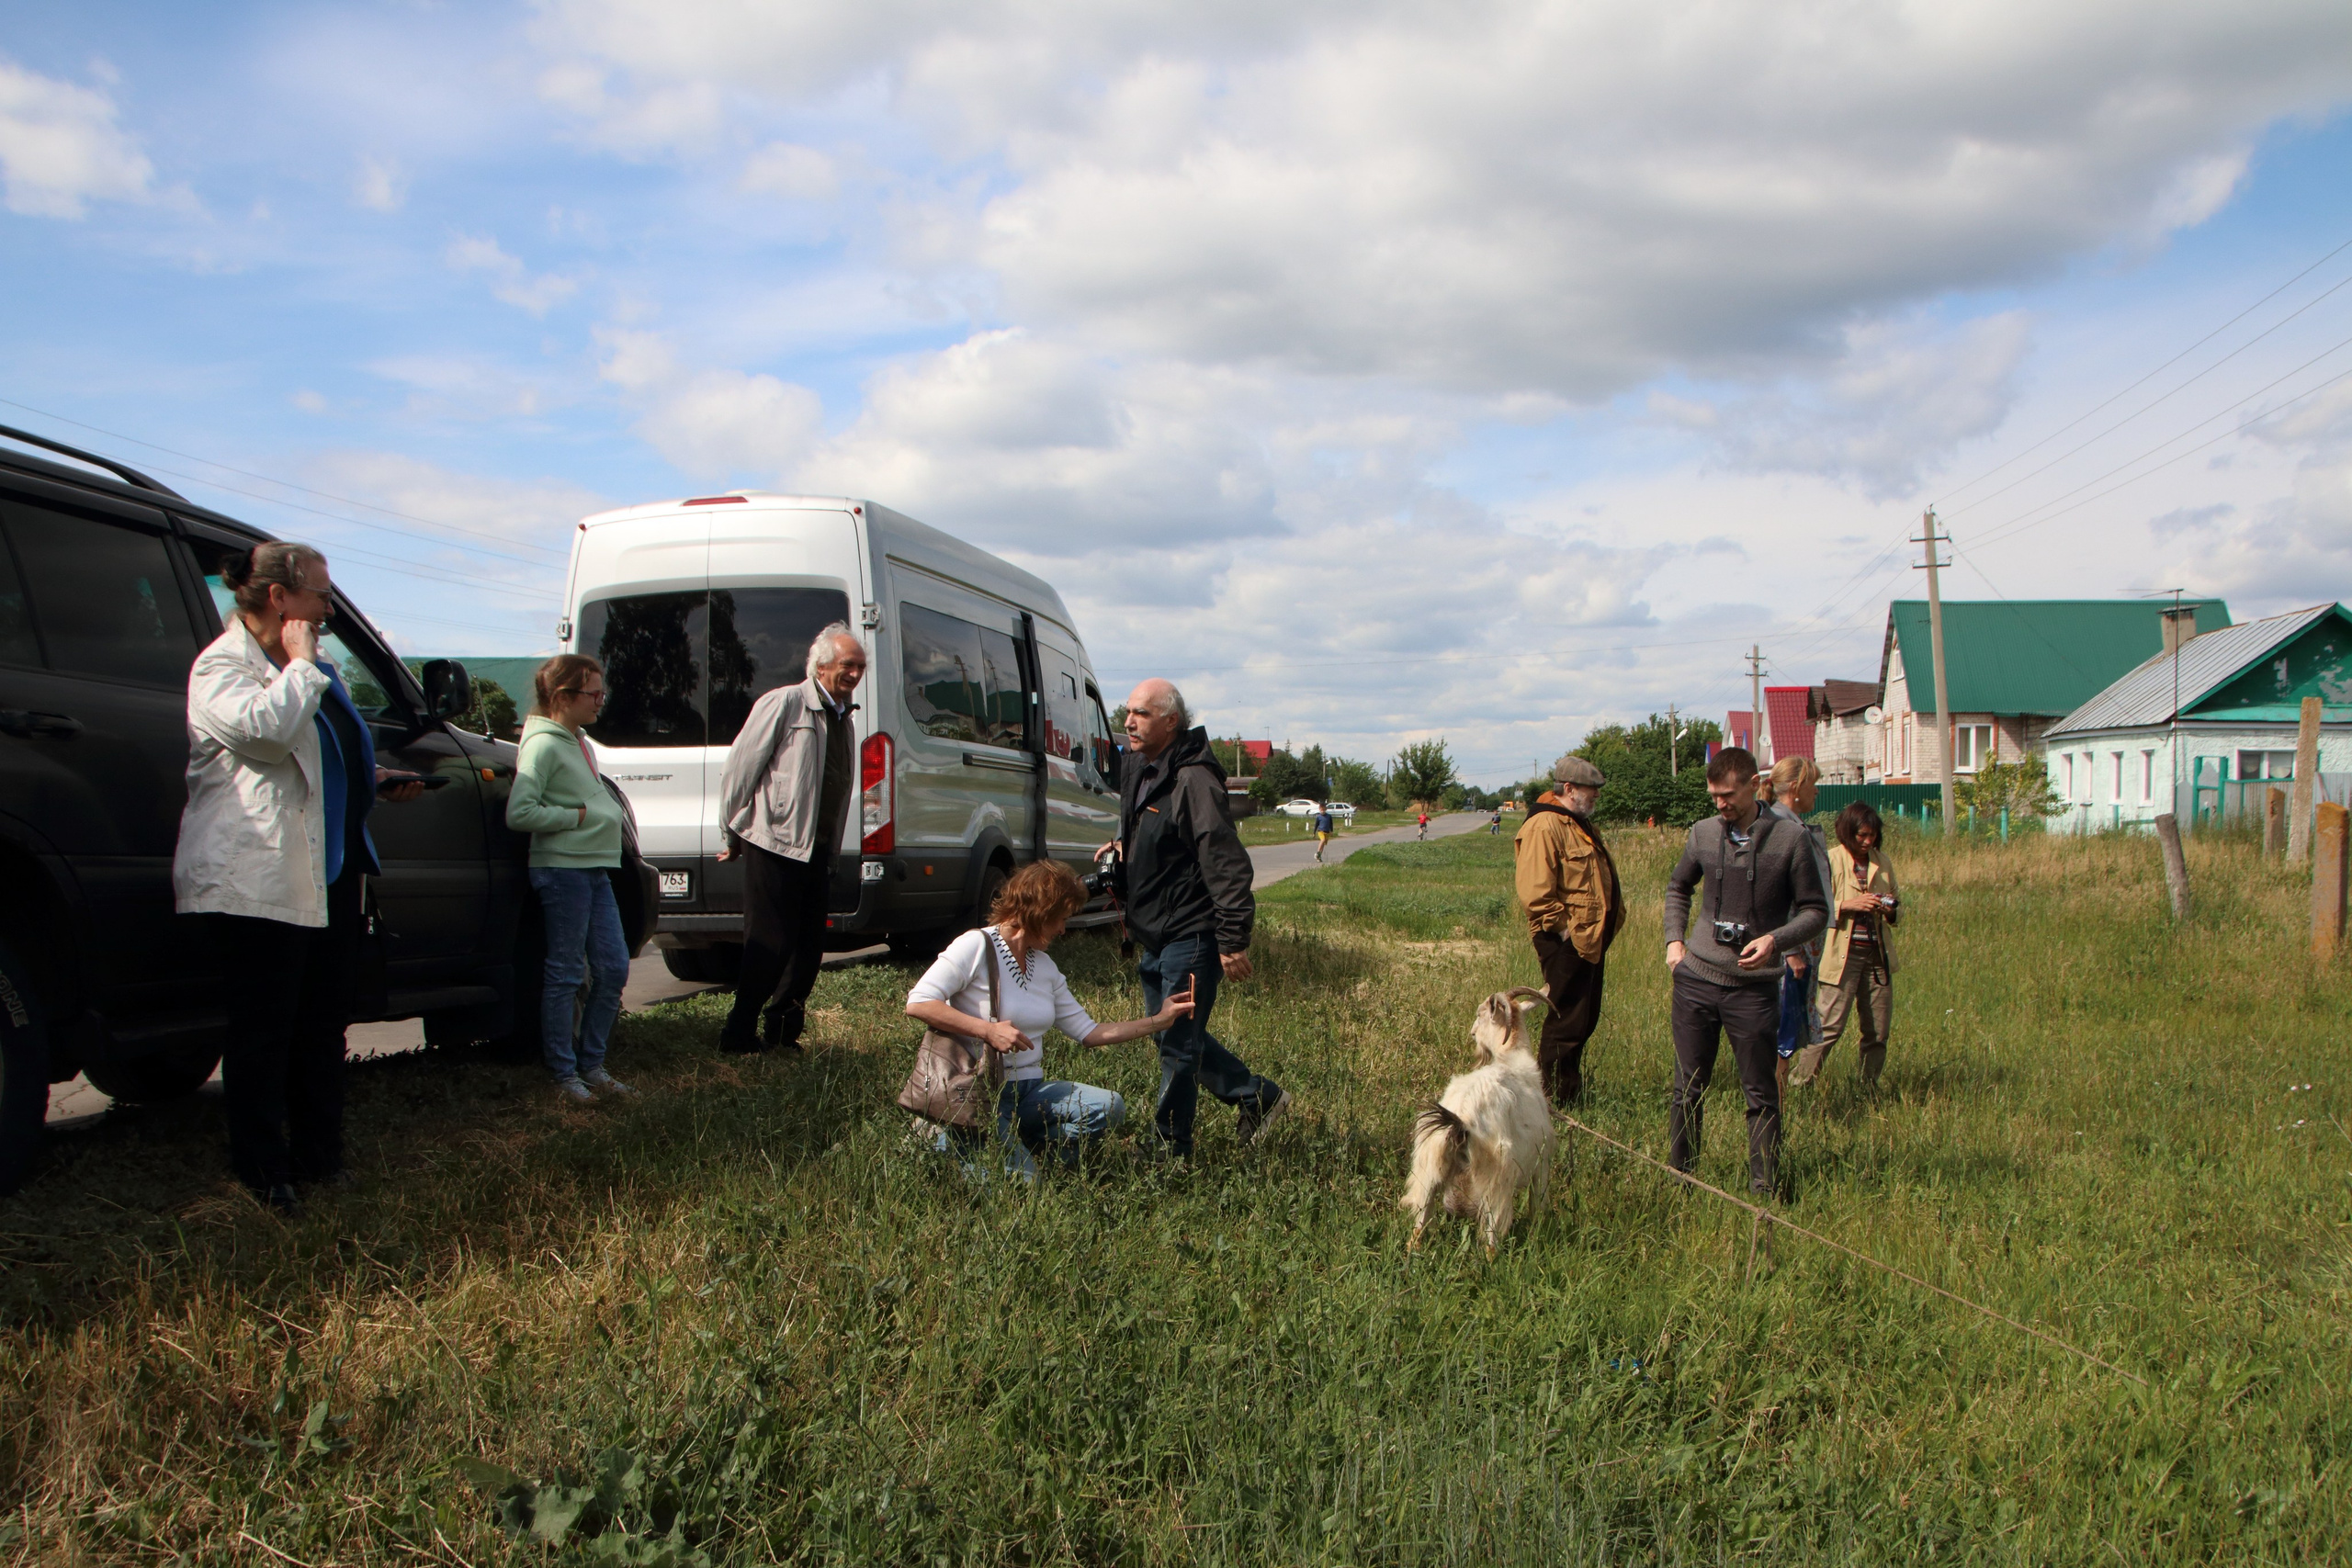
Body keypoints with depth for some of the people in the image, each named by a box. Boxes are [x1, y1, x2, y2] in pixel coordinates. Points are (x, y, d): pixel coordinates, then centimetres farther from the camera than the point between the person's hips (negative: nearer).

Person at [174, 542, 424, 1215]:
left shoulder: (306, 669, 20)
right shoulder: (221, 666, -10)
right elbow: (266, 726, -31)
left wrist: (376, 779, 17)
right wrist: (300, 664, -16)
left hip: (332, 872, 10)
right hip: (261, 879, -9)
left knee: (323, 1025, 15)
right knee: (263, 1033, -1)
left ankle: (319, 1157, 25)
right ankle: (264, 1177, 8)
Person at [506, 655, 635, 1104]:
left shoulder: (579, 741, 15)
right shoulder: (544, 744, -13)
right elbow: (519, 813, -21)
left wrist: (606, 814, 6)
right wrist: (577, 816, -15)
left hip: (595, 869, 9)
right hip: (562, 869, -9)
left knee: (613, 969, 9)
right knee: (565, 974, 0)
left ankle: (591, 1064, 21)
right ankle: (564, 1073, 10)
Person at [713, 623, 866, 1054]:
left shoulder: (843, 716, 14)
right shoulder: (784, 704, -9)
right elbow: (738, 768, -8)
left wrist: (831, 850, 17)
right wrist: (736, 834, -2)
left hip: (816, 851, 7)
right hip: (774, 846, -7)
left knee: (809, 946, 8)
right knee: (771, 944, -4)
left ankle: (781, 1032, 20)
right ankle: (738, 1032, 9)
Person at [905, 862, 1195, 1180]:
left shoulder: (1046, 968, 13)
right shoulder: (977, 946, -9)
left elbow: (1088, 1032, 13)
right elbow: (917, 1004, -19)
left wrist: (1159, 1021, 10)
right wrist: (989, 1030, -24)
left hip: (1029, 1091, 7)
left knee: (1109, 1107, -15)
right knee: (1020, 1182, -22)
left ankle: (1016, 1147, -3)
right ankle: (949, 1141, 4)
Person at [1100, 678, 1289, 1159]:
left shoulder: (1193, 780, -19)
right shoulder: (1139, 770, 10)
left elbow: (1227, 864, -23)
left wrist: (1233, 941, -24)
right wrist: (1121, 847, 7)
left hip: (1190, 938, -10)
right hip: (1153, 937, 10)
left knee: (1178, 1045, -2)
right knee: (1173, 1036, 18)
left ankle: (1170, 1152, 10)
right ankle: (1259, 1098, 30)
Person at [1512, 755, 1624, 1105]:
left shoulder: (1579, 824, 18)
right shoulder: (1544, 827, -17)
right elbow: (1535, 891, -24)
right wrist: (1563, 928, -20)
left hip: (1589, 941, 10)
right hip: (1565, 942, -10)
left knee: (1585, 1020, 15)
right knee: (1567, 1022, -5)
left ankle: (1571, 1092, 26)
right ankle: (1554, 1099, 5)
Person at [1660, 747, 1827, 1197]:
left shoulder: (1789, 841, -6)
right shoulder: (1703, 834, 4)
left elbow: (1815, 910, 0)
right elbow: (1678, 885, 22)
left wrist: (1775, 939, -16)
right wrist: (1674, 939, 10)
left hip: (1754, 986, -3)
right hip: (1696, 978, 3)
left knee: (1761, 1095, 5)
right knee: (1688, 1088, 9)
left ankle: (1763, 1189, 15)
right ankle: (1678, 1179, 20)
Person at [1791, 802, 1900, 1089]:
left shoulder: (1881, 861, 11)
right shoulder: (1830, 860, -4)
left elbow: (1898, 906, 21)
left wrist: (1891, 910, -2)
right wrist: (1850, 905, -20)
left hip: (1878, 955, 5)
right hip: (1843, 955, -5)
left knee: (1879, 1029, 6)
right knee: (1831, 1024, -10)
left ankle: (1869, 1087, 20)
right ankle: (1800, 1081, 0)